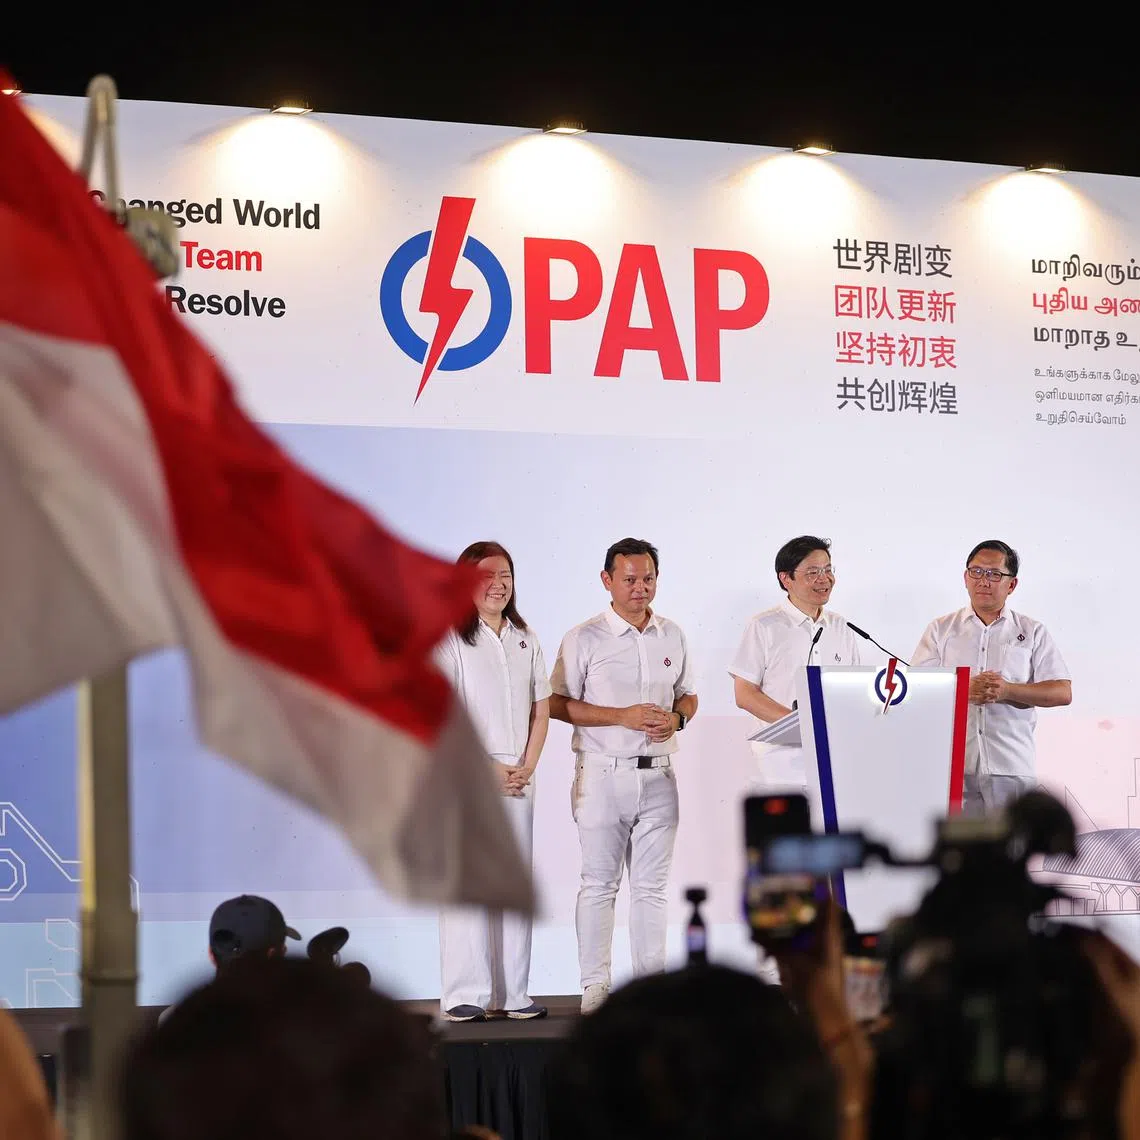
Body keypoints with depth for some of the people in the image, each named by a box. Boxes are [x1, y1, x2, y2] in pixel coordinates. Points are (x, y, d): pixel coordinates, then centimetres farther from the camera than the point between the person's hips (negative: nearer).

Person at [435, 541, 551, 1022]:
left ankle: (513, 993, 11)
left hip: (517, 777, 5)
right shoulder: (449, 640, -4)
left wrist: (527, 767, -2)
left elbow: (541, 710, 12)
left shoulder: (525, 640, 13)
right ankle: (464, 996, -2)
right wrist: (488, 768, -14)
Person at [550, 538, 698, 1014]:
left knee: (651, 886, 8)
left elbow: (688, 695, 19)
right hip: (603, 774, -4)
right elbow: (557, 704, -7)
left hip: (658, 776, 4)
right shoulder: (584, 638, -4)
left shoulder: (672, 636, 10)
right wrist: (623, 716, -15)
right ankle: (594, 987, 5)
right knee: (599, 884, 0)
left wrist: (677, 718, -5)